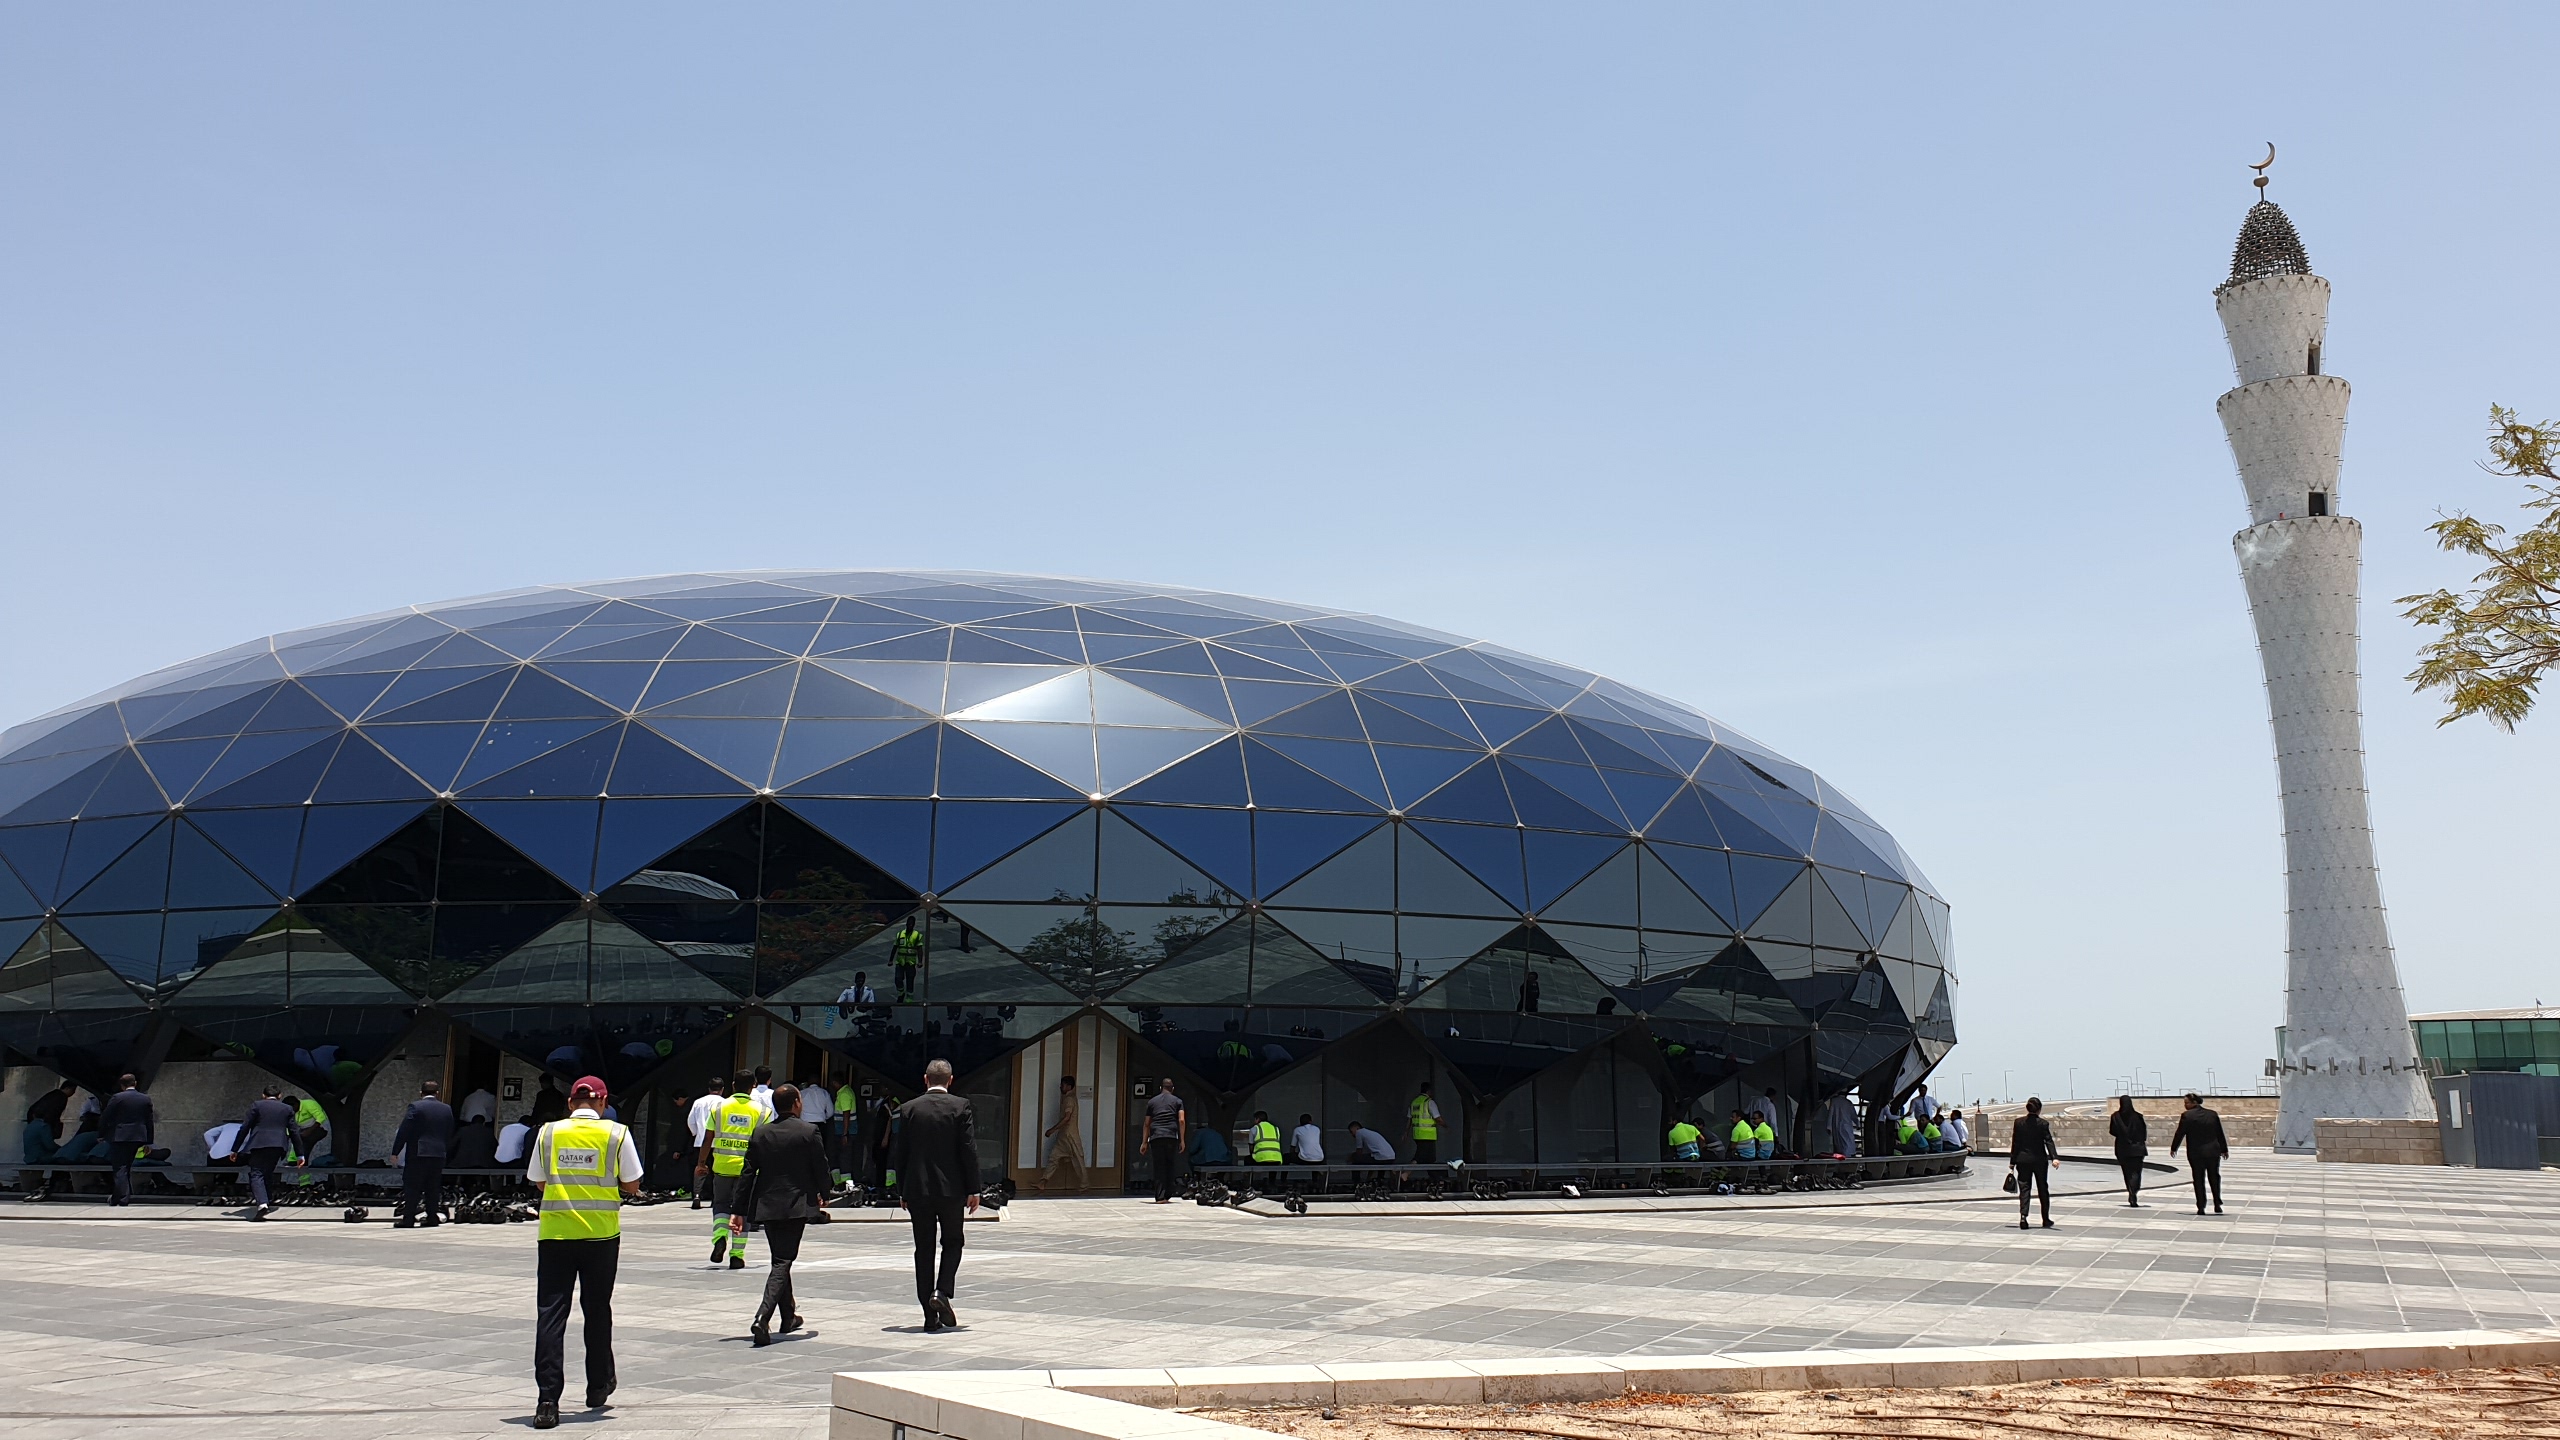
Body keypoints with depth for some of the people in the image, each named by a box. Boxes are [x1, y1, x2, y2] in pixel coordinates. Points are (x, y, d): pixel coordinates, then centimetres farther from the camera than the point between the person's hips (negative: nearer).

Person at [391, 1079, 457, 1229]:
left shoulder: (415, 1106, -6)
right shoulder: (447, 1109, 8)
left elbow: (404, 1131, -9)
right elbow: (449, 1134, 12)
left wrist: (395, 1152, -4)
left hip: (418, 1153, -4)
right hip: (438, 1154, 4)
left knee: (412, 1188, -1)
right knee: (433, 1188, 9)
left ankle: (408, 1219, -4)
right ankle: (432, 1218, 7)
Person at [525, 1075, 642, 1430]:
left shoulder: (548, 1132, 2)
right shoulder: (616, 1134, -3)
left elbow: (539, 1181, 11)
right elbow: (631, 1186, 1)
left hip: (555, 1231, 0)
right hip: (601, 1233, 0)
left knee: (550, 1313, 0)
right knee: (597, 1310, 15)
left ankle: (547, 1399, -8)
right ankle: (598, 1387, 28)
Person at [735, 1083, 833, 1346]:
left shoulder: (760, 1133, 5)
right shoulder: (809, 1131, -7)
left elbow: (747, 1173, 4)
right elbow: (821, 1169, -3)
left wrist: (740, 1210, 5)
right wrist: (823, 1194, 17)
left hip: (767, 1206, 5)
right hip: (796, 1206, -5)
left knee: (781, 1259, 19)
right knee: (783, 1262, -6)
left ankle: (788, 1317, 31)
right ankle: (762, 1319, -22)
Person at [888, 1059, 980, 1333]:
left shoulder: (909, 1109, 2)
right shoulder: (960, 1106, -4)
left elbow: (899, 1153, 4)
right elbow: (969, 1150, -7)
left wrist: (902, 1192, 12)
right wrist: (973, 1190, -2)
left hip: (917, 1189, 2)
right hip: (951, 1188, -2)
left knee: (924, 1249, 8)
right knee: (952, 1243, 15)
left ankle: (931, 1318, 7)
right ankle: (942, 1292, -9)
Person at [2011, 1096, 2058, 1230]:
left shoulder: (2019, 1122, -1)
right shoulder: (2043, 1124, -7)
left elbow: (2015, 1143, 2)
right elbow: (2049, 1141, -17)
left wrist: (2012, 1161, 7)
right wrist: (2054, 1157, -24)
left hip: (2023, 1160, 1)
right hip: (2039, 1160, -1)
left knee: (2024, 1189, 2)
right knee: (2043, 1189, 12)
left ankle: (2023, 1215, -17)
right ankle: (2046, 1219, 19)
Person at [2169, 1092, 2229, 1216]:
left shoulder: (2186, 1115, -9)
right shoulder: (2212, 1114, 4)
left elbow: (2179, 1133, -6)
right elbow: (2220, 1134, 10)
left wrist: (2173, 1148, 6)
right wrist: (2224, 1149, 21)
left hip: (2196, 1153, -3)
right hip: (2213, 1151, 3)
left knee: (2199, 1180, 3)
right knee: (2214, 1178, 16)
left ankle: (2201, 1207, 1)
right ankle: (2217, 1204, 13)